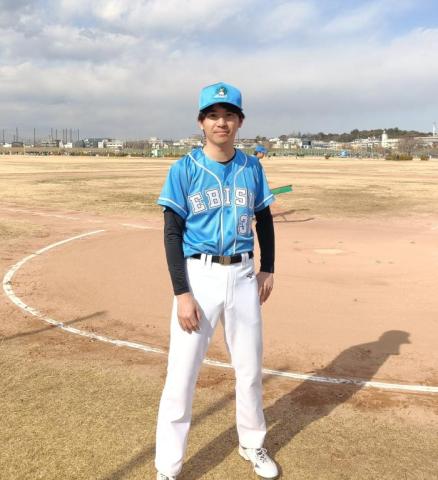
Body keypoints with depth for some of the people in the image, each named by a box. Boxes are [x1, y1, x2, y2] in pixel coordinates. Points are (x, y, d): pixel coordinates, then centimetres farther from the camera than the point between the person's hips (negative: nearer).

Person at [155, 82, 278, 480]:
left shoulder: (252, 168, 4)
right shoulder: (184, 170, -7)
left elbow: (264, 219, 15)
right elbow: (172, 233, -8)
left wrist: (268, 269, 8)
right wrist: (181, 293, -15)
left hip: (243, 275, 4)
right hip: (198, 276, -3)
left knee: (250, 368, 16)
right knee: (181, 376, -3)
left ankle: (252, 445, 39)